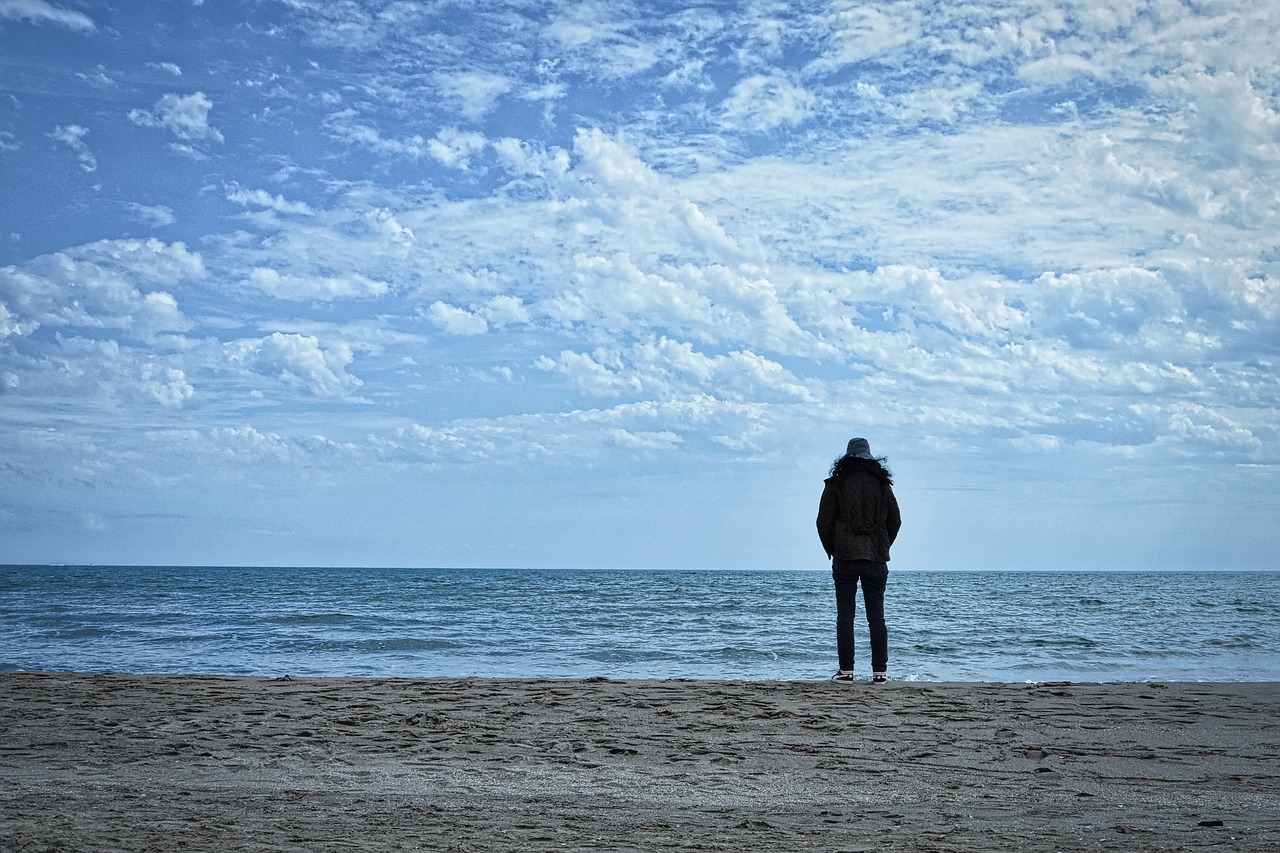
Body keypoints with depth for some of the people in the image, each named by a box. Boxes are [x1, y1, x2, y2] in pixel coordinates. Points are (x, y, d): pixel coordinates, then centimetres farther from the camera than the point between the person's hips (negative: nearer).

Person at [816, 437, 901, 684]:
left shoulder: (836, 483, 0)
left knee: (845, 614, 0)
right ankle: (880, 672, 2)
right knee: (876, 615, 3)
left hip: (845, 556, -2)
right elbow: (895, 521, 9)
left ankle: (846, 671, -3)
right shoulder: (882, 484, 7)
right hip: (876, 557, 2)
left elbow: (824, 521, -1)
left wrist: (831, 550, 11)